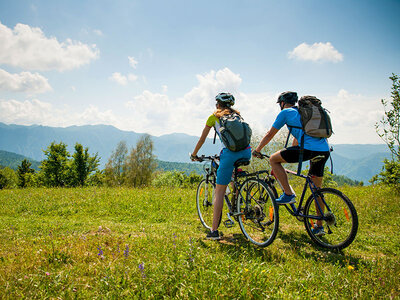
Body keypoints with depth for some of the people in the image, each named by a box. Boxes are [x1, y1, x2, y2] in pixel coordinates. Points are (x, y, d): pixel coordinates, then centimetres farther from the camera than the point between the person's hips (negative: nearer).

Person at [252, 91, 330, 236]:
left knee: (273, 159, 8)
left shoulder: (285, 112, 10)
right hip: (325, 151, 8)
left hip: (309, 149, -8)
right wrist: (288, 155, 49)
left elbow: (270, 134, 14)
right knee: (317, 189, 18)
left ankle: (288, 194, 4)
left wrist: (257, 150, 26)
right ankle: (319, 226, 23)